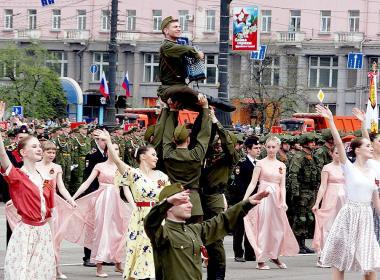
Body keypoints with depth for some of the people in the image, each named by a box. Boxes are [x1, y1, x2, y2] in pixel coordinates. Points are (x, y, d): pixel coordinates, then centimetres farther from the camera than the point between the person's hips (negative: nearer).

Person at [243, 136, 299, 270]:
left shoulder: (281, 166, 11)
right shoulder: (261, 163, -2)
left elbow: (282, 186, 8)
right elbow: (253, 183, -5)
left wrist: (283, 201, -6)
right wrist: (244, 200, -14)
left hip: (276, 198, 4)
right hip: (264, 197, -4)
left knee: (279, 228, 5)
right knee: (263, 227, -3)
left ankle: (274, 256, 22)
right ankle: (261, 260, 2)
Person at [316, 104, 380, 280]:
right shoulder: (348, 167, -3)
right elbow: (338, 143, -15)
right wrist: (330, 120, -23)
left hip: (366, 217, 5)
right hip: (349, 215, -5)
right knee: (340, 258, 0)